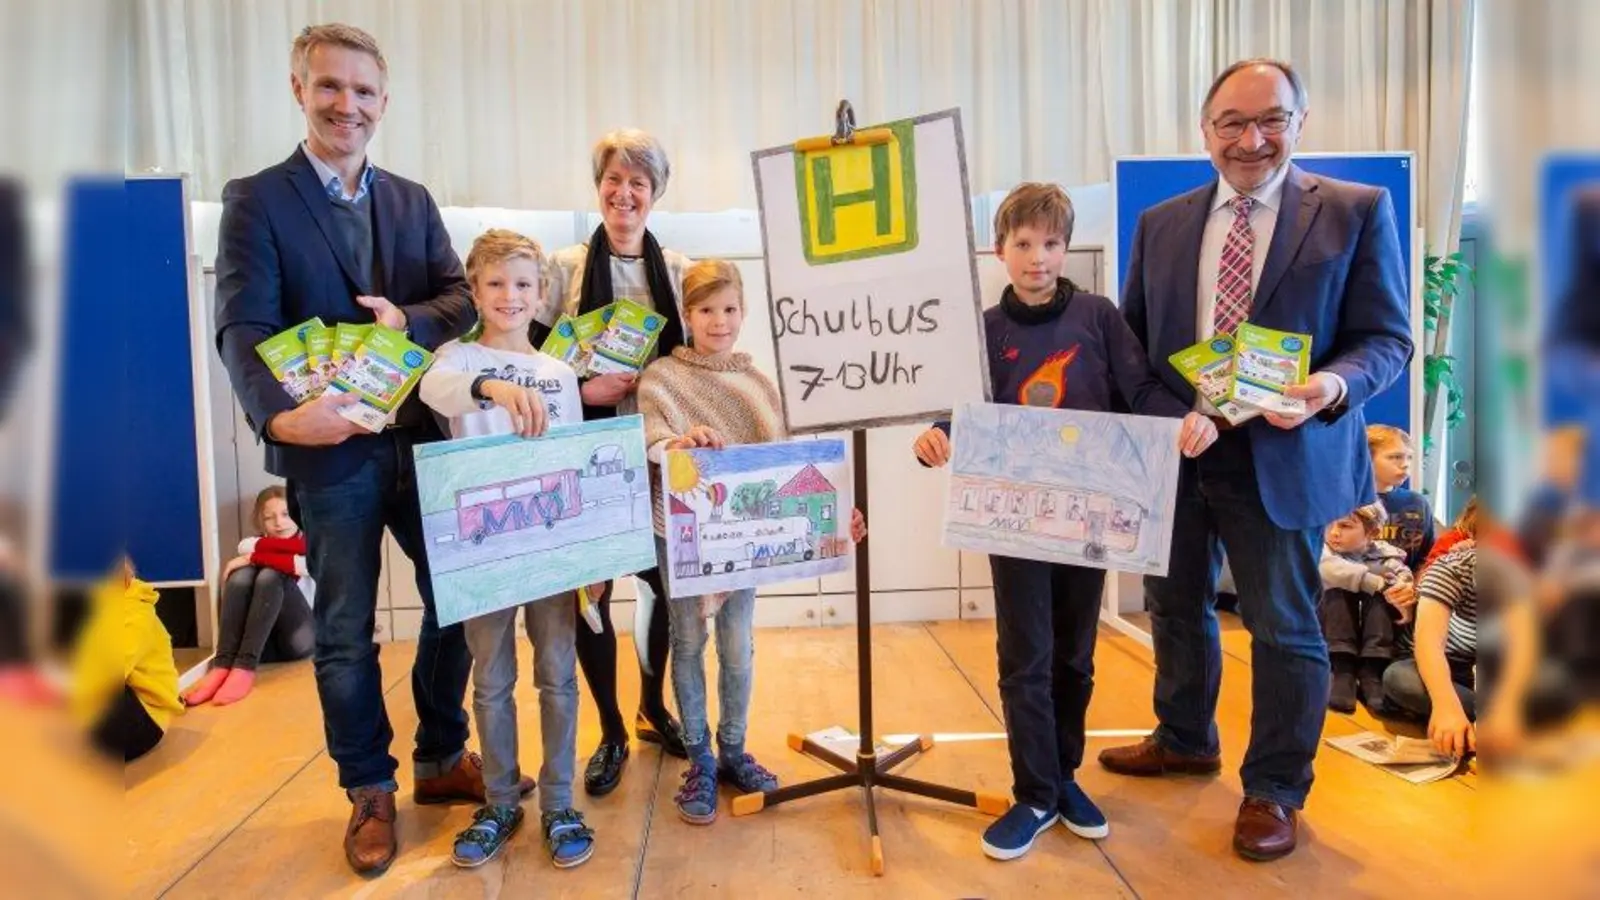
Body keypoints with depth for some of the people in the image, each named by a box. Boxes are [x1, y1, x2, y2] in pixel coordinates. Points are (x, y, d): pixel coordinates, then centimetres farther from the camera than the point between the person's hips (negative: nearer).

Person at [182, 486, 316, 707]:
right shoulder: (255, 544, 21)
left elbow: (304, 565, -12)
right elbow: (246, 546, -6)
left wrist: (253, 558, -12)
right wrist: (299, 546, -11)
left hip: (296, 637, -2)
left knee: (270, 575, -24)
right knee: (242, 575, -19)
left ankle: (244, 667, -38)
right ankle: (222, 665, -34)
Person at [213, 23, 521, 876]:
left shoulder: (413, 201, 11)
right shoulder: (256, 200, -3)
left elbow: (461, 299, 4)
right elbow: (243, 327, -14)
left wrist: (408, 318, -18)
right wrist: (280, 416, -33)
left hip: (424, 436, 4)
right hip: (330, 448, -4)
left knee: (458, 601, 11)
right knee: (345, 631, 8)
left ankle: (441, 761, 32)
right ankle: (369, 793, 27)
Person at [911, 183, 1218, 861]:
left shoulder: (1097, 316, 1)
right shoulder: (987, 330, 0)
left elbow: (1143, 389, -2)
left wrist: (1188, 417, -22)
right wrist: (936, 437, -25)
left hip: (1089, 511, 1)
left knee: (1074, 655, 14)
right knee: (1026, 660, 3)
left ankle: (1064, 776, 31)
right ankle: (1036, 795, 15)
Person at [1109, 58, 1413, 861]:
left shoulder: (1357, 211, -2)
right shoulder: (1160, 224, 8)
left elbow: (1387, 338, -5)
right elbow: (1132, 339, 10)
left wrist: (1334, 386, -26)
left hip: (1283, 458, -4)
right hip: (1172, 453, 4)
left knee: (1283, 629, 6)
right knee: (1175, 607, 18)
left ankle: (1274, 789, 26)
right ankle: (1185, 740, 41)